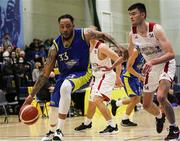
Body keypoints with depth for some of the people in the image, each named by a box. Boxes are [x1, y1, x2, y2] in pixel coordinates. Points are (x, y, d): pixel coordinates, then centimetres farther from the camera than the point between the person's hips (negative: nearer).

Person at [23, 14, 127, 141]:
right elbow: (45, 74, -12)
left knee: (65, 87, -35)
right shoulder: (55, 47, -15)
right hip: (64, 75, 4)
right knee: (54, 107, 6)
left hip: (82, 73, -4)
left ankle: (59, 130, -30)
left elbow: (103, 36, -1)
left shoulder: (84, 34, -20)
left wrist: (118, 46, -16)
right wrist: (32, 95, -15)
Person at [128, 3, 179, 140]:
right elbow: (129, 54, 12)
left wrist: (152, 62, -43)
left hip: (166, 64, -6)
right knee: (147, 105, 11)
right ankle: (159, 117, 47)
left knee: (161, 97, -30)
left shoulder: (156, 29, -26)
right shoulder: (132, 34, -9)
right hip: (151, 68, 6)